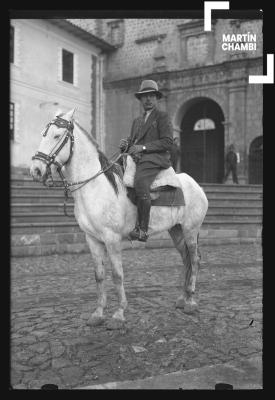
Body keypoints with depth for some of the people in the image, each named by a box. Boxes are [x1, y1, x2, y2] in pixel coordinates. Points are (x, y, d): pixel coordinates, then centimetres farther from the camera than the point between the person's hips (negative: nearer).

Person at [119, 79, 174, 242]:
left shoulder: (163, 116, 5)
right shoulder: (137, 121, 27)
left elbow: (168, 142, -6)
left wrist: (143, 147, -14)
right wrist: (126, 145, 3)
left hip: (155, 160, -8)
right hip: (136, 159, 8)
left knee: (140, 183, -34)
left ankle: (142, 229, -32)